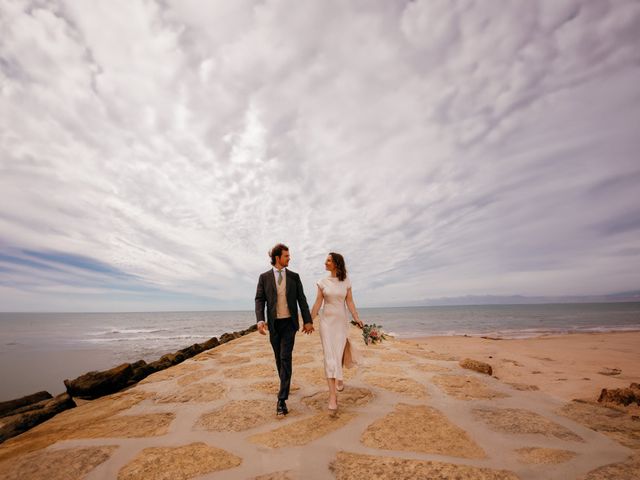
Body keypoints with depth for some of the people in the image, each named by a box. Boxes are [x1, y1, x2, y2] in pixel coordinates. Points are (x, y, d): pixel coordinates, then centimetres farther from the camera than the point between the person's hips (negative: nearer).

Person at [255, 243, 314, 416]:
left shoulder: (294, 276, 1)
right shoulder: (264, 277, -1)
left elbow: (301, 299, 2)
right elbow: (260, 300, -5)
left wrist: (308, 320, -2)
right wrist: (260, 320, -20)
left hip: (289, 323, -1)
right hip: (274, 324, 1)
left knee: (285, 357, -9)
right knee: (279, 358, 15)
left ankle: (282, 399, -5)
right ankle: (285, 384, 39)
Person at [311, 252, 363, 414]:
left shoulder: (346, 281, 2)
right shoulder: (323, 282, 1)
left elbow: (349, 302, 0)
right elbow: (318, 303, 2)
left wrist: (356, 318, -11)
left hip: (342, 321, 1)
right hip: (326, 321, 0)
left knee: (339, 354, 6)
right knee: (330, 355, -8)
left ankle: (338, 378, 40)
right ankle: (333, 396, -6)